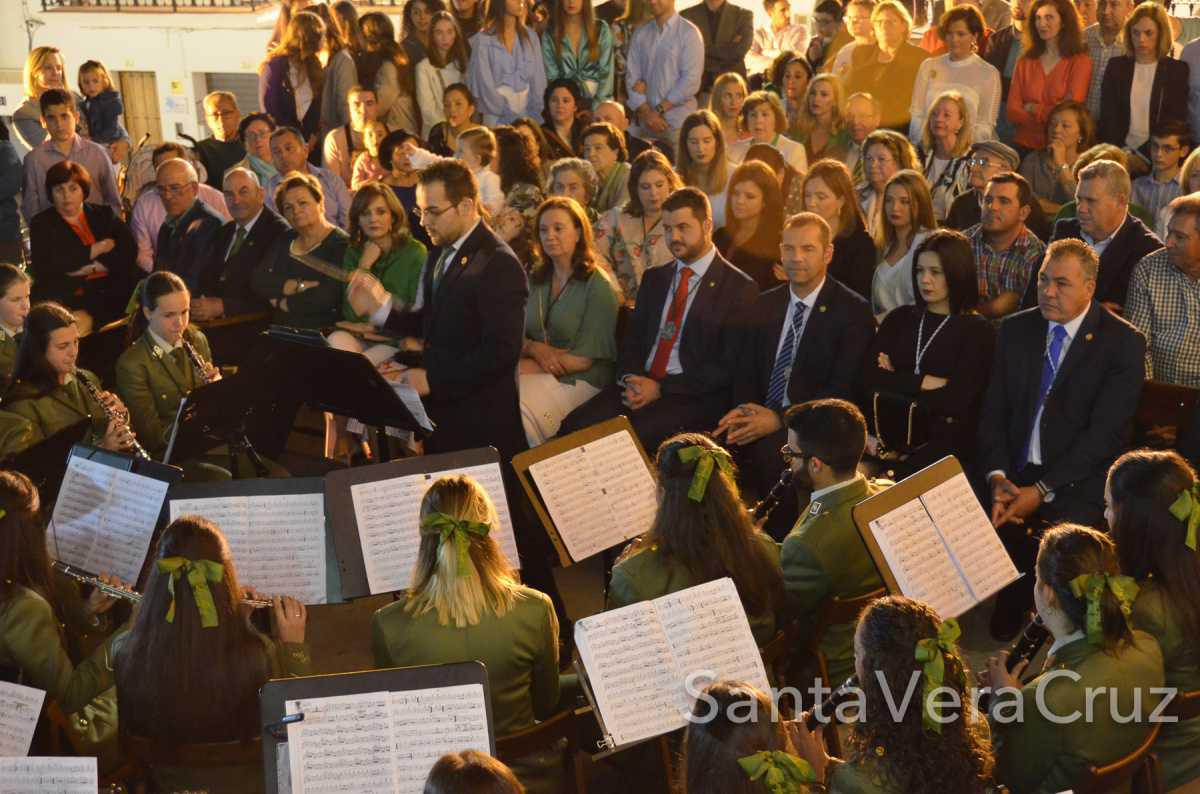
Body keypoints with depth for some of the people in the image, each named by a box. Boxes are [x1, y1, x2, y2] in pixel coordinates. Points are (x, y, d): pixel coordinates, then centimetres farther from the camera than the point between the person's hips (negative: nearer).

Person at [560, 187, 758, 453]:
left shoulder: (740, 288, -2)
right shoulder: (654, 278, 19)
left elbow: (728, 367, -8)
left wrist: (661, 388, -13)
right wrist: (630, 379, -5)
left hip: (693, 396, -5)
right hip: (639, 384, 6)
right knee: (575, 426, -20)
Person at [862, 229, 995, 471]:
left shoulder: (978, 330, 3)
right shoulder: (900, 318, 17)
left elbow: (954, 400, -9)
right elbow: (869, 377, 3)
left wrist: (896, 382, -1)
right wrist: (923, 383, -7)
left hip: (945, 443, -3)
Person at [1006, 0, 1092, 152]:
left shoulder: (1080, 61, 1)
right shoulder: (1025, 61, 11)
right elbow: (1013, 112, 4)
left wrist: (1032, 109, 4)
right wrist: (1050, 115, -9)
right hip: (1025, 146, 2)